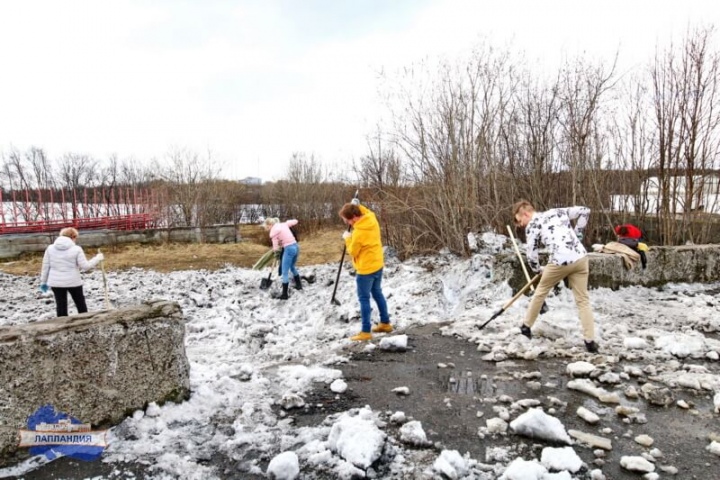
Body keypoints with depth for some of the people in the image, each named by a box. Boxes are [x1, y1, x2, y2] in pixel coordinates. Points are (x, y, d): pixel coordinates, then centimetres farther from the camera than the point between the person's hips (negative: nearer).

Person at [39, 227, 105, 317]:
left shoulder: (50, 248, -1)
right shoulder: (76, 249, -12)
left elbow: (45, 267, 4)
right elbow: (85, 266, -12)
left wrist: (43, 281, 14)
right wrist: (98, 258, 1)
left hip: (56, 282, 3)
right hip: (73, 282, -2)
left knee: (61, 307, 10)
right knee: (81, 305, 16)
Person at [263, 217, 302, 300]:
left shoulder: (273, 231, -6)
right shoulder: (283, 224, 13)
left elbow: (276, 246, -2)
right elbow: (295, 221, 22)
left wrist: (277, 255, 14)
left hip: (289, 249, -8)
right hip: (296, 246, 8)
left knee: (285, 272, 0)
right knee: (292, 267, 30)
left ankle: (284, 295, 3)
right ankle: (299, 285, 44)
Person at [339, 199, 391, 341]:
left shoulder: (359, 232, -27)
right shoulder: (371, 219, -4)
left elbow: (353, 251, -13)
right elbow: (366, 211, 22)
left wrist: (348, 238, -1)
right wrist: (357, 205, 10)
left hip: (366, 269, -9)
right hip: (377, 265, 9)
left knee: (364, 299, 0)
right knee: (377, 293, 21)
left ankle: (365, 332, 4)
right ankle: (385, 323, 31)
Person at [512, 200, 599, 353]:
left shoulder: (532, 226, 6)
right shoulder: (558, 211, 21)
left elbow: (531, 254, 6)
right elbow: (584, 211, 22)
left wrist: (538, 269, 26)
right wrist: (577, 234, 23)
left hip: (560, 262, -4)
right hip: (580, 257, 4)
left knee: (541, 291, 19)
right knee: (583, 300, 11)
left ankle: (526, 327, 31)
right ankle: (590, 341, 7)